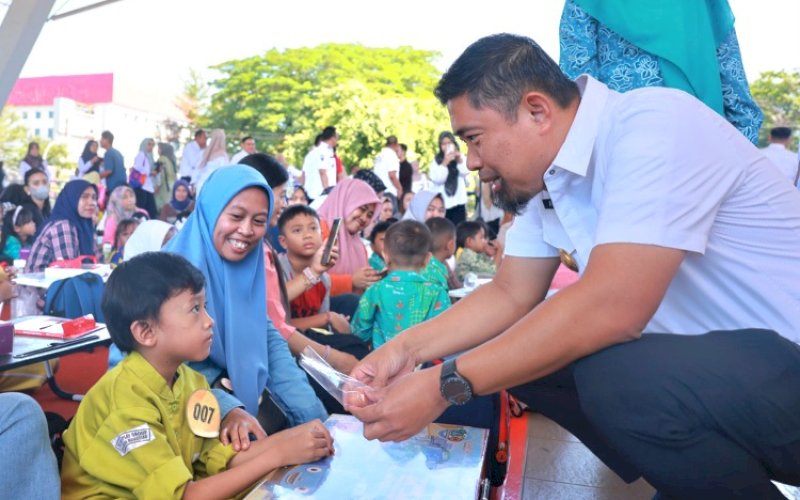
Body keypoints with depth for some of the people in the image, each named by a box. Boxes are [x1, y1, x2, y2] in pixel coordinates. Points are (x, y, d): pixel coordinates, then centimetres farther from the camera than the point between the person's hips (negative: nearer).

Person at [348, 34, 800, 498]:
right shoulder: (545, 176, 0)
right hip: (705, 355, 8)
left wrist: (444, 385, -28)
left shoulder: (654, 127, -25)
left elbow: (611, 307, -33)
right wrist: (408, 348, -9)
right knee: (521, 356, -2)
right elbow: (510, 294, 5)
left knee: (619, 381, -32)